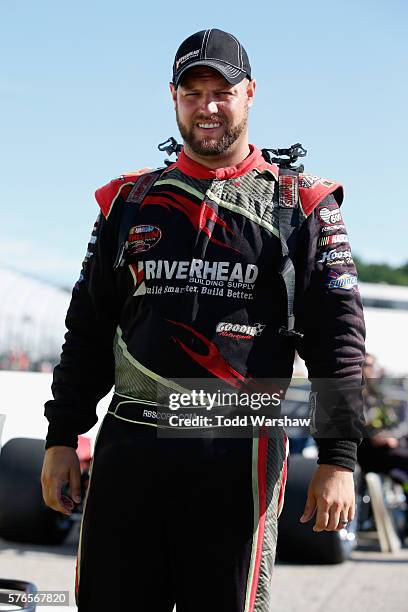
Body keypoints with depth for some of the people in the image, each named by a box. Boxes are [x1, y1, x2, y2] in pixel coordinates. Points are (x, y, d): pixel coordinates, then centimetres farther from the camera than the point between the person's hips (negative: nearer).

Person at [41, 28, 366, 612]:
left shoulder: (299, 207, 6)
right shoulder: (130, 202, 15)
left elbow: (338, 338, 1)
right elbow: (89, 328, 17)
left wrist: (338, 458, -6)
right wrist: (62, 436, 10)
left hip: (238, 453, -3)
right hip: (127, 446, 3)